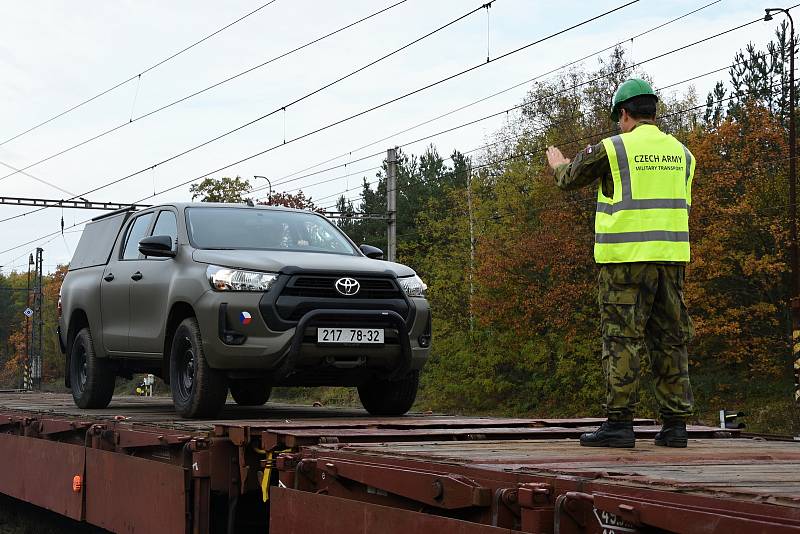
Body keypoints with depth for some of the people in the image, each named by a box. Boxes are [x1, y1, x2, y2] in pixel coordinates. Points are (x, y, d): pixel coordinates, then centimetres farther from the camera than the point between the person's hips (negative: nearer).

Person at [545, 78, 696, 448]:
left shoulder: (612, 150, -4)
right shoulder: (681, 153, 12)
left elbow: (570, 179, 10)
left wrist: (558, 165, 34)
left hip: (626, 258, -5)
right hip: (671, 256, 5)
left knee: (623, 340, -4)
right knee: (670, 339, 7)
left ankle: (620, 422, -7)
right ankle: (675, 424, 6)